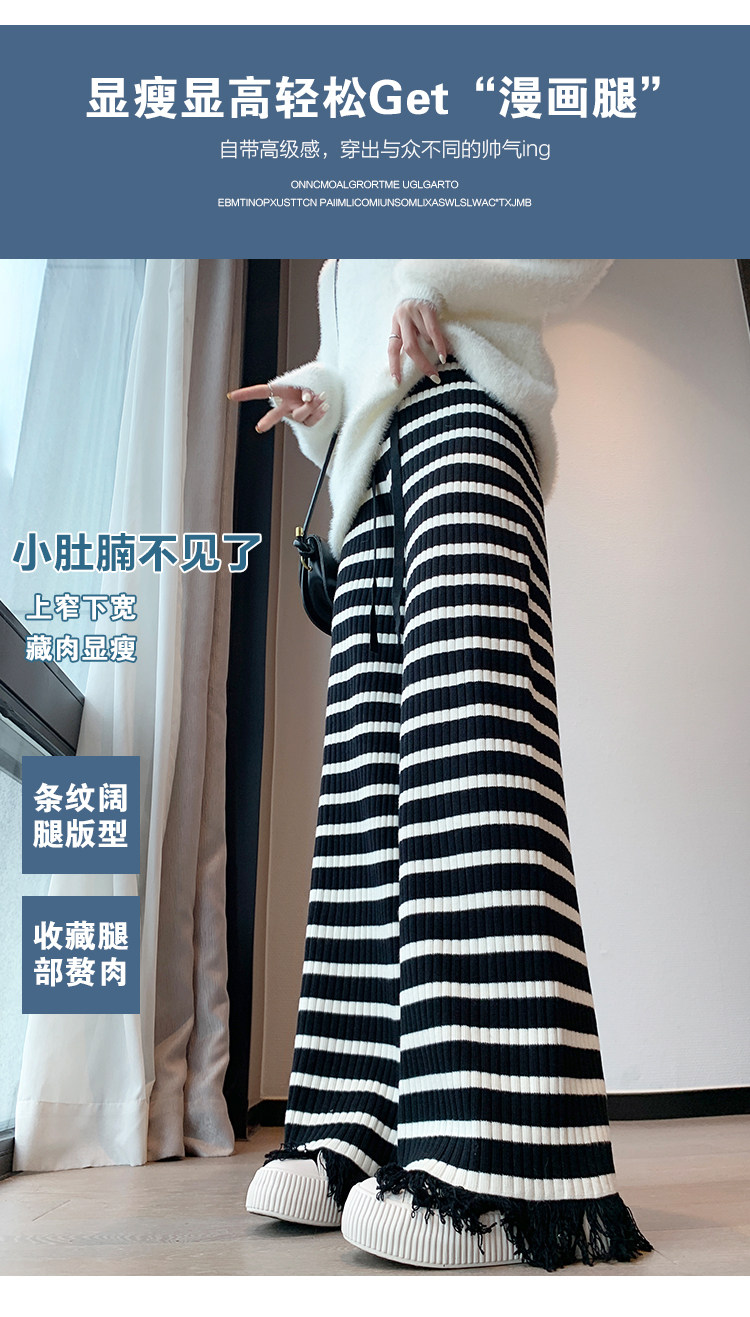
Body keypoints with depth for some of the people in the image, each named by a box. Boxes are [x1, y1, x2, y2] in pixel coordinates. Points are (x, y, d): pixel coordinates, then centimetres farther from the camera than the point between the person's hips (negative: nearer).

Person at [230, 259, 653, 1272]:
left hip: (457, 412, -7)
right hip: (370, 485, 7)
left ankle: (503, 1165, -35)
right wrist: (310, 395, 10)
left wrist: (434, 282, -5)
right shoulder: (341, 273, 41)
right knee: (367, 798, -9)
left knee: (471, 735, -28)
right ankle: (363, 1128, -11)